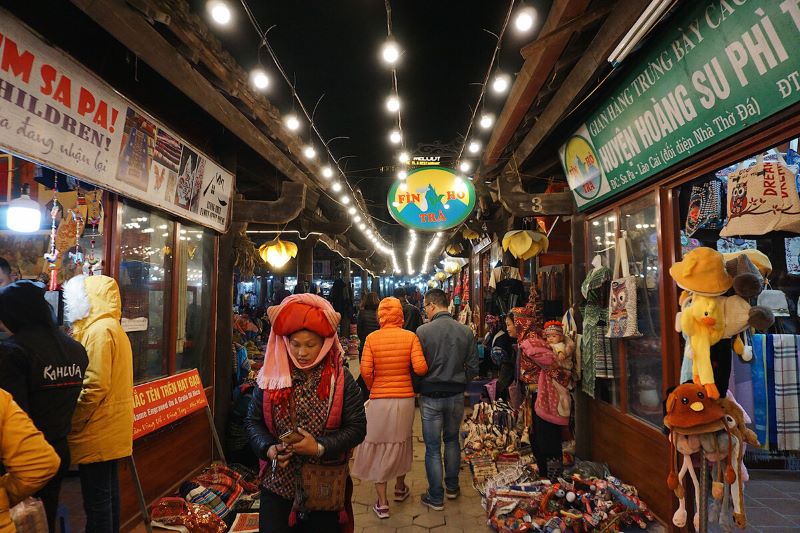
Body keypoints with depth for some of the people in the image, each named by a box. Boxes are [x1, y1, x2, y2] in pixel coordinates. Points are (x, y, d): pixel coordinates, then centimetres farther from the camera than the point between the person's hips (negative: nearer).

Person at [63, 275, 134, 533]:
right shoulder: (113, 328, 14)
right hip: (112, 428, 10)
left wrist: (72, 424, -13)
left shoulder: (99, 330, -16)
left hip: (97, 431, -10)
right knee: (109, 489, 18)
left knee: (96, 496, -1)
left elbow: (95, 387, -22)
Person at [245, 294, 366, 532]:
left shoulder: (341, 380, -7)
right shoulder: (272, 377, -2)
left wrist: (320, 448, -19)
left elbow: (357, 427, -7)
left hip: (325, 488, -1)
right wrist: (268, 448, -13)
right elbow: (253, 421, 5)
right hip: (278, 485, 1)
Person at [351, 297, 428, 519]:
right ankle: (400, 488, 43)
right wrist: (406, 368, 7)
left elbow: (366, 371, -13)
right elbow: (420, 368, -15)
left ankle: (382, 503, 17)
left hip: (379, 399, -1)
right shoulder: (410, 337, -8)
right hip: (405, 398, 2)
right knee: (401, 441, 23)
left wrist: (373, 388, 6)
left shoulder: (372, 338, -9)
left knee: (378, 446, 12)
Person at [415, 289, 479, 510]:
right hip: (456, 395, 4)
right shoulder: (466, 331, -6)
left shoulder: (423, 331, -17)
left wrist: (418, 387, 6)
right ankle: (452, 487, 36)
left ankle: (436, 498, 20)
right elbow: (473, 368, -1)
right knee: (452, 440, 23)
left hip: (430, 396, -3)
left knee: (433, 447, 9)